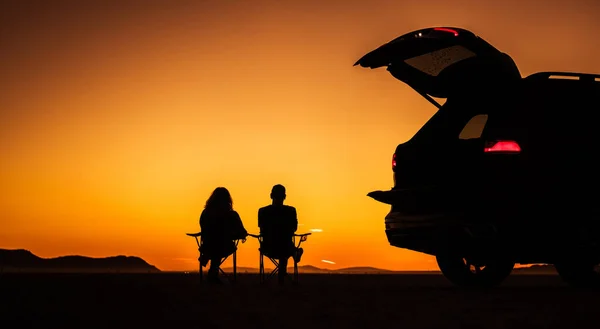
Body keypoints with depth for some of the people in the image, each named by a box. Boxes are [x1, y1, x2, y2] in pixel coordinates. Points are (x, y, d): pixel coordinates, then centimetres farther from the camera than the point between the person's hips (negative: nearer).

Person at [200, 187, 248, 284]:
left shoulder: (205, 213, -5)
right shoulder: (232, 215, -14)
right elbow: (242, 233, -5)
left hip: (208, 247, 3)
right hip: (224, 248, -3)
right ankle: (213, 274, 26)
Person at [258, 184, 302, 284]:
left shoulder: (262, 211, -10)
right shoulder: (291, 210, -12)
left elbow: (262, 230, 3)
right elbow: (294, 229, 4)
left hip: (268, 249, 1)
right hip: (286, 249, -1)